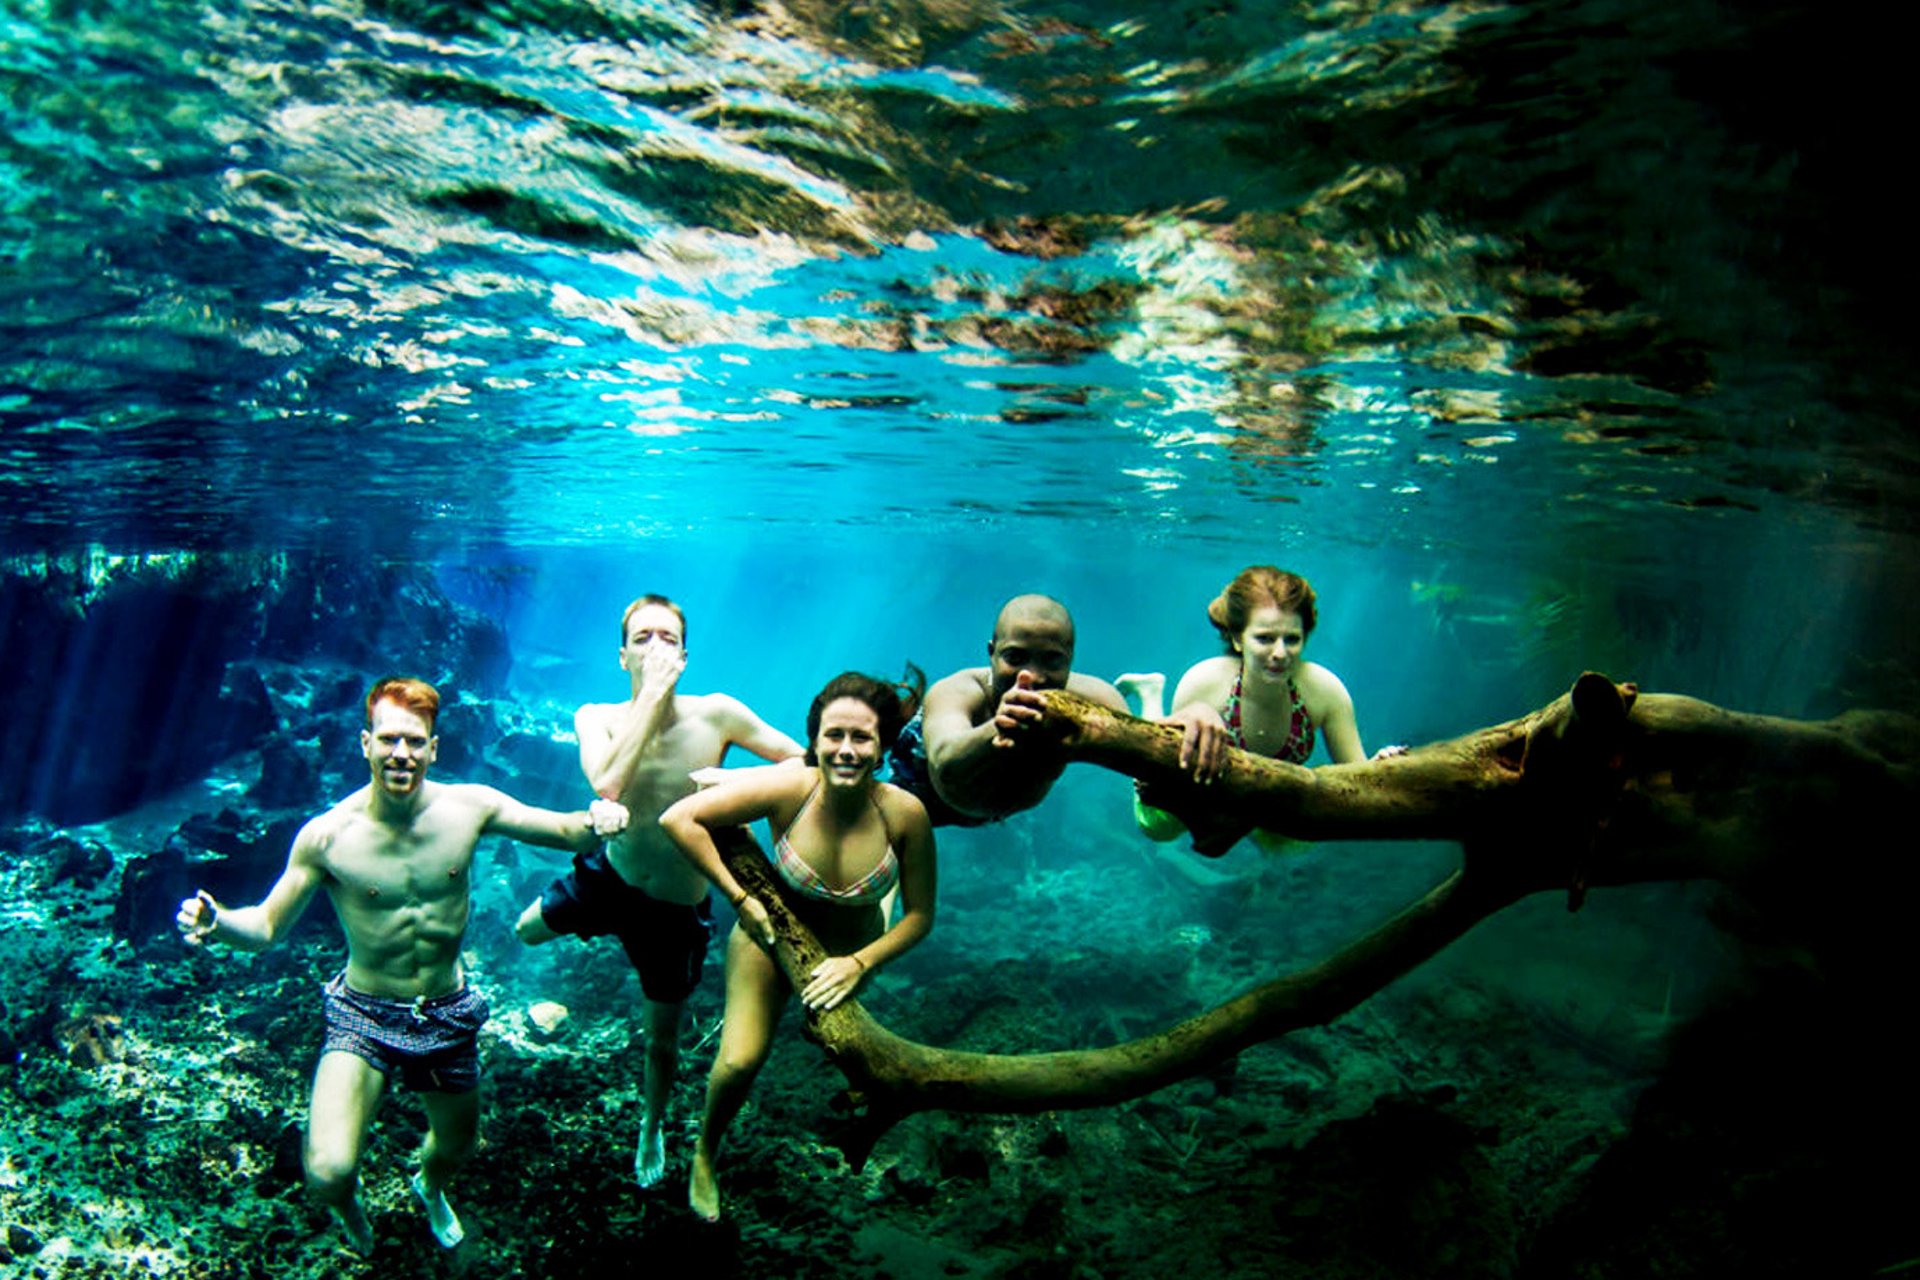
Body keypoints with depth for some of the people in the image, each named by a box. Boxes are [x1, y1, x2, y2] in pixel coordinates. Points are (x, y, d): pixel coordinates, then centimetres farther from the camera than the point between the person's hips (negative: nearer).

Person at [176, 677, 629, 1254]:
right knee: (328, 1174, -19)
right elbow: (266, 926, -8)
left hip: (448, 1013, 3)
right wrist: (216, 923, -30)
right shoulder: (326, 836, -17)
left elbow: (567, 830, -7)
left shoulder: (470, 807, -14)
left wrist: (596, 822, -30)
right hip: (364, 1016, -2)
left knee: (456, 1146, 24)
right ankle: (347, 1202, 23)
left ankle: (429, 1186, 65)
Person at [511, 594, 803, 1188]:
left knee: (662, 1034, 17)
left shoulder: (715, 714, -21)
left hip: (678, 908, -1)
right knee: (527, 930, 27)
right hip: (608, 877, 2)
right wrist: (652, 693, -38)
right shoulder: (598, 717, -18)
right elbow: (607, 784, -39)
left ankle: (652, 1129, 47)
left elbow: (806, 761, -18)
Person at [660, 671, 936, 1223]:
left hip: (853, 951, 2)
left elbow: (920, 914, -17)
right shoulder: (789, 789, -33)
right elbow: (678, 819, -30)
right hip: (774, 935, -2)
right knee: (740, 1062, -14)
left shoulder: (905, 813, -30)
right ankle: (705, 1152, 18)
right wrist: (740, 899, -27)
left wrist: (860, 964, -27)